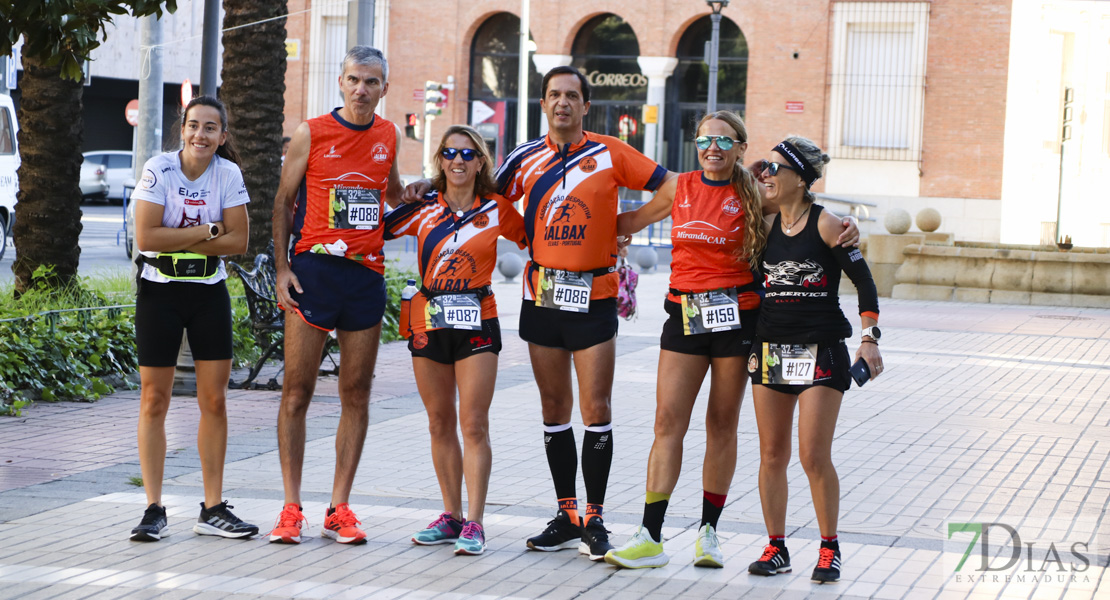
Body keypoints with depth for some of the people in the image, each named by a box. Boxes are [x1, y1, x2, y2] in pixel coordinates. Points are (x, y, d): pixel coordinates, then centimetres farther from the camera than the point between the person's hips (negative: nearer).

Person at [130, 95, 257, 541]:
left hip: (209, 292, 3)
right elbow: (146, 237, -18)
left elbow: (238, 241, -8)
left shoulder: (228, 174, -2)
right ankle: (153, 510, 6)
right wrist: (207, 230, -15)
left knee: (214, 400, 2)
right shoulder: (159, 170, -10)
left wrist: (179, 239, -16)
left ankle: (213, 509, 10)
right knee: (154, 400, -1)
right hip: (159, 291, -2)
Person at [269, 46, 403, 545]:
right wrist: (282, 266, -5)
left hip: (366, 274, 3)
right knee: (297, 390, -3)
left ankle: (339, 509, 9)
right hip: (312, 269, -3)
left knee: (356, 395, 4)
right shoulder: (311, 134, 0)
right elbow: (283, 201, 3)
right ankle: (291, 508, 3)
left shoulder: (389, 137, 10)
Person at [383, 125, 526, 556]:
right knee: (440, 424, 8)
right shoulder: (424, 209, 5)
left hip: (476, 323, -2)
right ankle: (451, 516, 17)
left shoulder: (497, 211, 3)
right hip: (428, 321, 2)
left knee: (474, 425, -7)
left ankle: (474, 525, -7)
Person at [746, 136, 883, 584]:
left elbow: (863, 279, -6)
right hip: (770, 347, 5)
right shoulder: (768, 226, 8)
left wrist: (869, 338, -14)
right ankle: (776, 548, 14)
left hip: (821, 350, -5)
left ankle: (829, 549, 7)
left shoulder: (824, 224, -7)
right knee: (772, 455, 5)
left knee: (814, 457, -7)